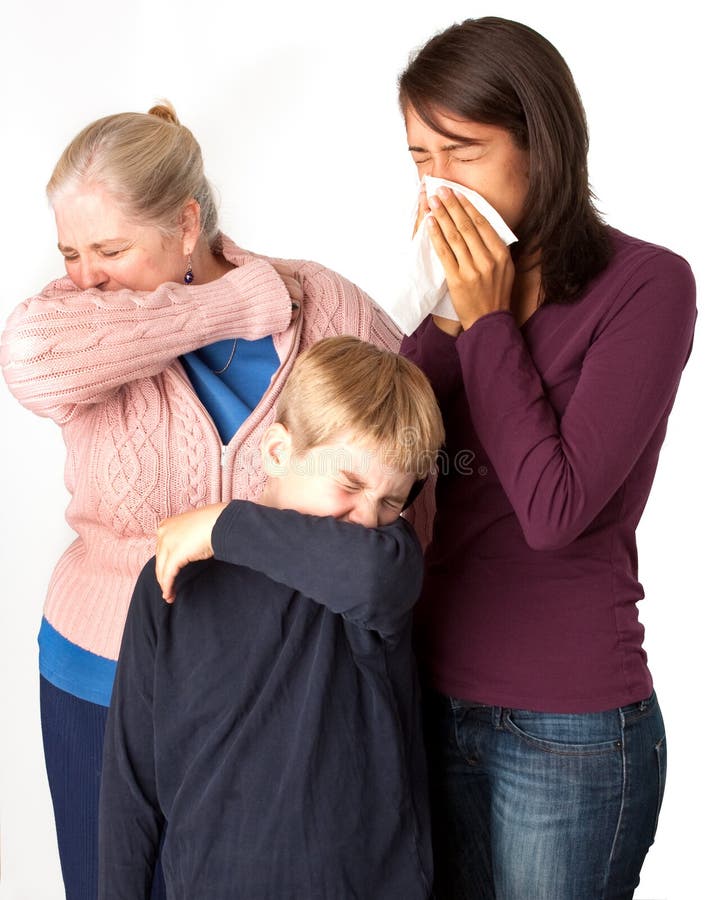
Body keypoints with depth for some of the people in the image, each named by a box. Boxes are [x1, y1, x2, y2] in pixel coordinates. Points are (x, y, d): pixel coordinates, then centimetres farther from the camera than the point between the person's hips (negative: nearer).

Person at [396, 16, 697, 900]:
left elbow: (555, 510, -20)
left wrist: (486, 324, -14)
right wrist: (435, 318, -6)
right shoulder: (453, 292, 4)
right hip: (437, 701, 6)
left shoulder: (644, 285, -13)